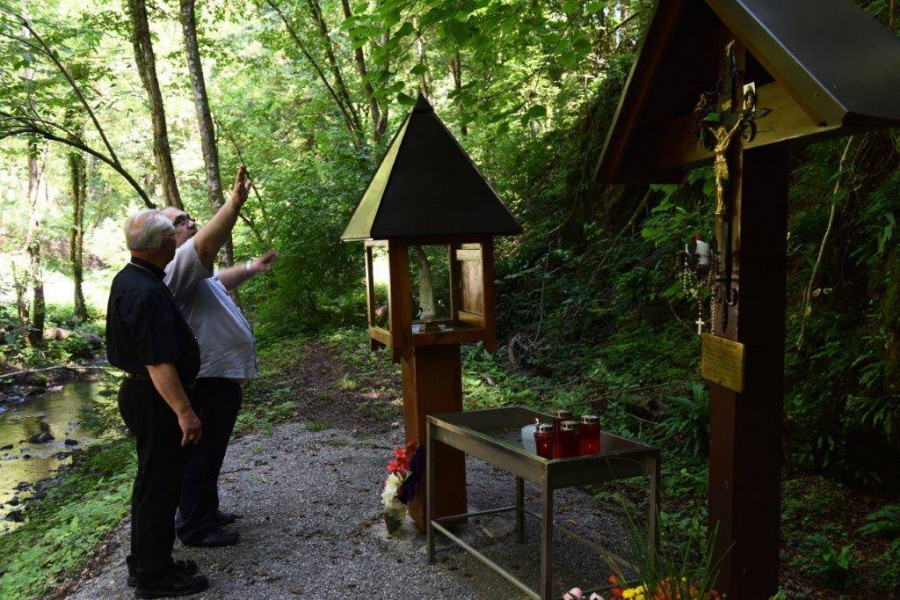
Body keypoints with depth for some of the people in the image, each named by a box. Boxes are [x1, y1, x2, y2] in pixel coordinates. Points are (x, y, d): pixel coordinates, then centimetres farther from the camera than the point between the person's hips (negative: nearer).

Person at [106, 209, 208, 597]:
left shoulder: (128, 280, 9)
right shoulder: (145, 293, -25)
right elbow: (158, 363, -27)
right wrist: (184, 411, -26)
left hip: (140, 393, 11)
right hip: (155, 400, -10)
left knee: (154, 481, 20)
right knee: (158, 485, 1)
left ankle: (148, 564, 33)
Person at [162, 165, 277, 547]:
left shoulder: (195, 272, 18)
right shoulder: (175, 268, -18)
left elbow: (218, 279, 40)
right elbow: (206, 244, -37)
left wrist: (251, 268, 44)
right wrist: (235, 202, -45)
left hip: (221, 375, 11)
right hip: (208, 380, -11)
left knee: (211, 454, 21)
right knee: (202, 456, 1)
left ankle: (207, 512, 35)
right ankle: (193, 527, 13)